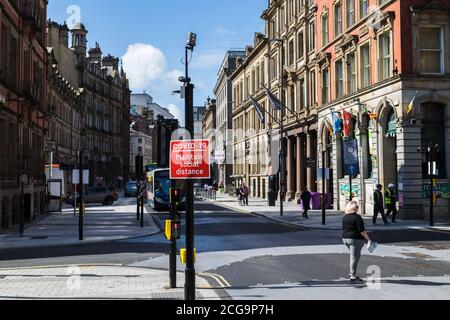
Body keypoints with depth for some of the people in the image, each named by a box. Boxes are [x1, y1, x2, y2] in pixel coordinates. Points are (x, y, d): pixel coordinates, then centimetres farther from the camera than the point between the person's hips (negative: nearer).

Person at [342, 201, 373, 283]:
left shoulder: (345, 217, 8)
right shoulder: (357, 217, -15)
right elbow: (362, 231, -18)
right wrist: (369, 239, -12)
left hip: (345, 238, 8)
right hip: (355, 239, -8)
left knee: (357, 256, 21)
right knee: (354, 258, -1)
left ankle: (352, 272, 21)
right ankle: (353, 276, 4)